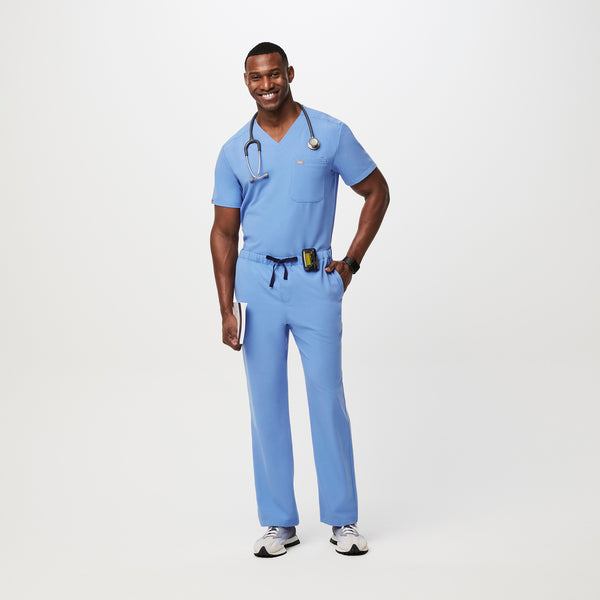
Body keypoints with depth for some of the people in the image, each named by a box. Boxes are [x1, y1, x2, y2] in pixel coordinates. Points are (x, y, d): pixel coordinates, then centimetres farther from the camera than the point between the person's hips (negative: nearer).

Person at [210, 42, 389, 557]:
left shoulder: (330, 134, 0)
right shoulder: (235, 152, 6)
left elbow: (377, 192, 9)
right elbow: (224, 231, 7)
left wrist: (352, 261, 2)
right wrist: (226, 309, -1)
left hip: (316, 283, -2)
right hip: (257, 283, 2)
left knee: (327, 398, 0)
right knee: (266, 402, 5)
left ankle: (343, 520, 13)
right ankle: (279, 522, 16)